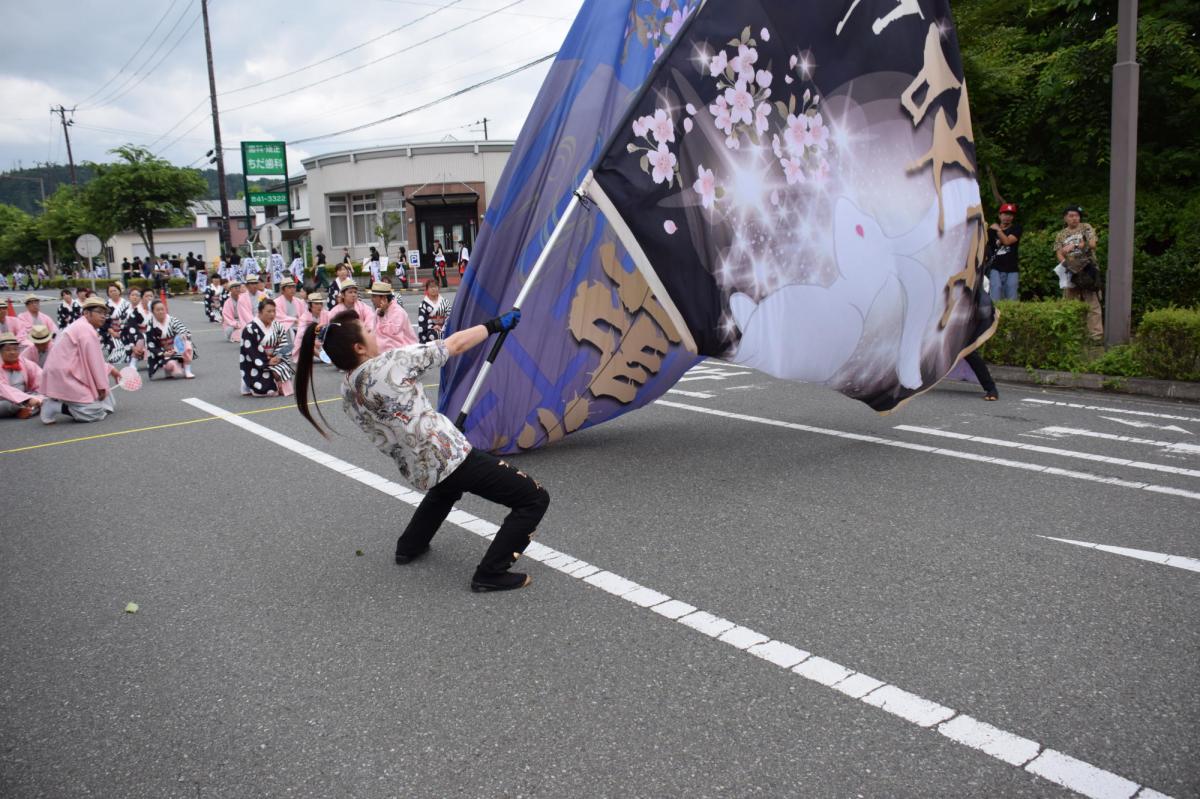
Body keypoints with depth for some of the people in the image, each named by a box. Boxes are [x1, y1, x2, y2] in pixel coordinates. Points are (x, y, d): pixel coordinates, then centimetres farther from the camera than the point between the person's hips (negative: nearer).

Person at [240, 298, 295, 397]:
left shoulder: (277, 327, 6)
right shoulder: (250, 329, -11)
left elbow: (284, 346, 2)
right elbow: (251, 352, -14)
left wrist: (277, 356, -17)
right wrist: (268, 362, -21)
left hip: (274, 361, 5)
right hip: (257, 367, -4)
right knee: (271, 388, -20)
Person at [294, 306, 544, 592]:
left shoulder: (347, 394, 2)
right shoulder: (390, 363, -17)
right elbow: (456, 345, -9)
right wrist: (497, 324, 2)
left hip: (419, 472, 8)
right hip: (450, 456, -8)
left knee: (445, 485, 44)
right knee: (535, 498, -2)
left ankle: (409, 546, 42)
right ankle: (491, 573, -5)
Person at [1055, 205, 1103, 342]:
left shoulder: (1086, 228, 7)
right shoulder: (1061, 235, 13)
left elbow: (1092, 244, -6)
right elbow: (1059, 253, 4)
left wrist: (1074, 246, -11)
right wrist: (1065, 262, -15)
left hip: (1088, 271, -3)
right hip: (1070, 272, 3)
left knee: (1093, 304, -6)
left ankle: (1096, 334, -6)